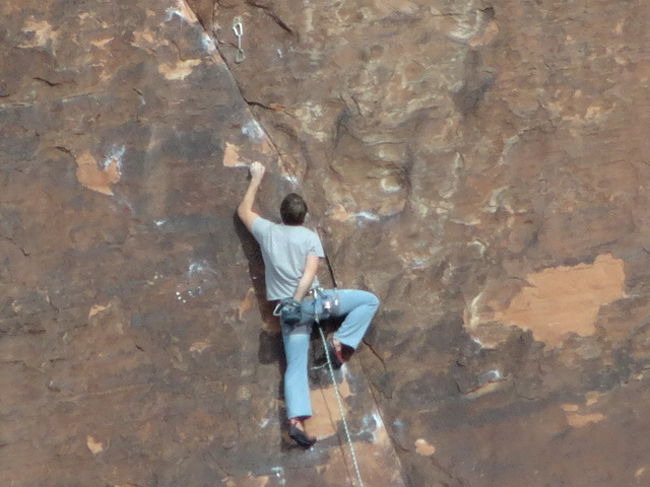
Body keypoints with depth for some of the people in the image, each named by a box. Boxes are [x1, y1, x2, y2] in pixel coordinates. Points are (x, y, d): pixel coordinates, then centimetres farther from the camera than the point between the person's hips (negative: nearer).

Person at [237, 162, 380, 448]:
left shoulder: (267, 231, 7)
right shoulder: (310, 237, 1)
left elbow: (243, 211, 25)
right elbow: (310, 272, -14)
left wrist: (256, 179, 34)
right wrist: (298, 299, -15)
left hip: (287, 308, 3)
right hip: (313, 300, -3)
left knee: (295, 367, 0)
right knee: (369, 301, 11)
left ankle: (296, 421, -18)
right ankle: (339, 342, -2)